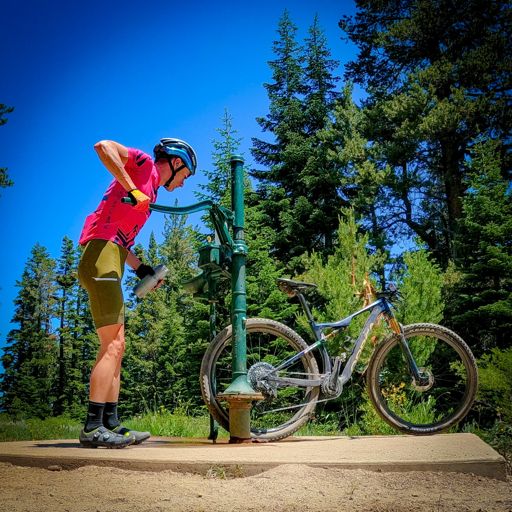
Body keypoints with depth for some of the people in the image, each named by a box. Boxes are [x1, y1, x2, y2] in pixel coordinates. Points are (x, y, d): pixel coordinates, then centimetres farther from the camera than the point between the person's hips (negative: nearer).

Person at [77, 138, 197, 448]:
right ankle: (93, 428, -9)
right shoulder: (144, 164, 3)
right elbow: (104, 146, -16)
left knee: (115, 347, 7)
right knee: (113, 345, -11)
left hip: (109, 263, 10)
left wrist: (141, 269, 18)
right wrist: (133, 190, -17)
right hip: (102, 257, -10)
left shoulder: (150, 192, 26)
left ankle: (111, 424, 9)